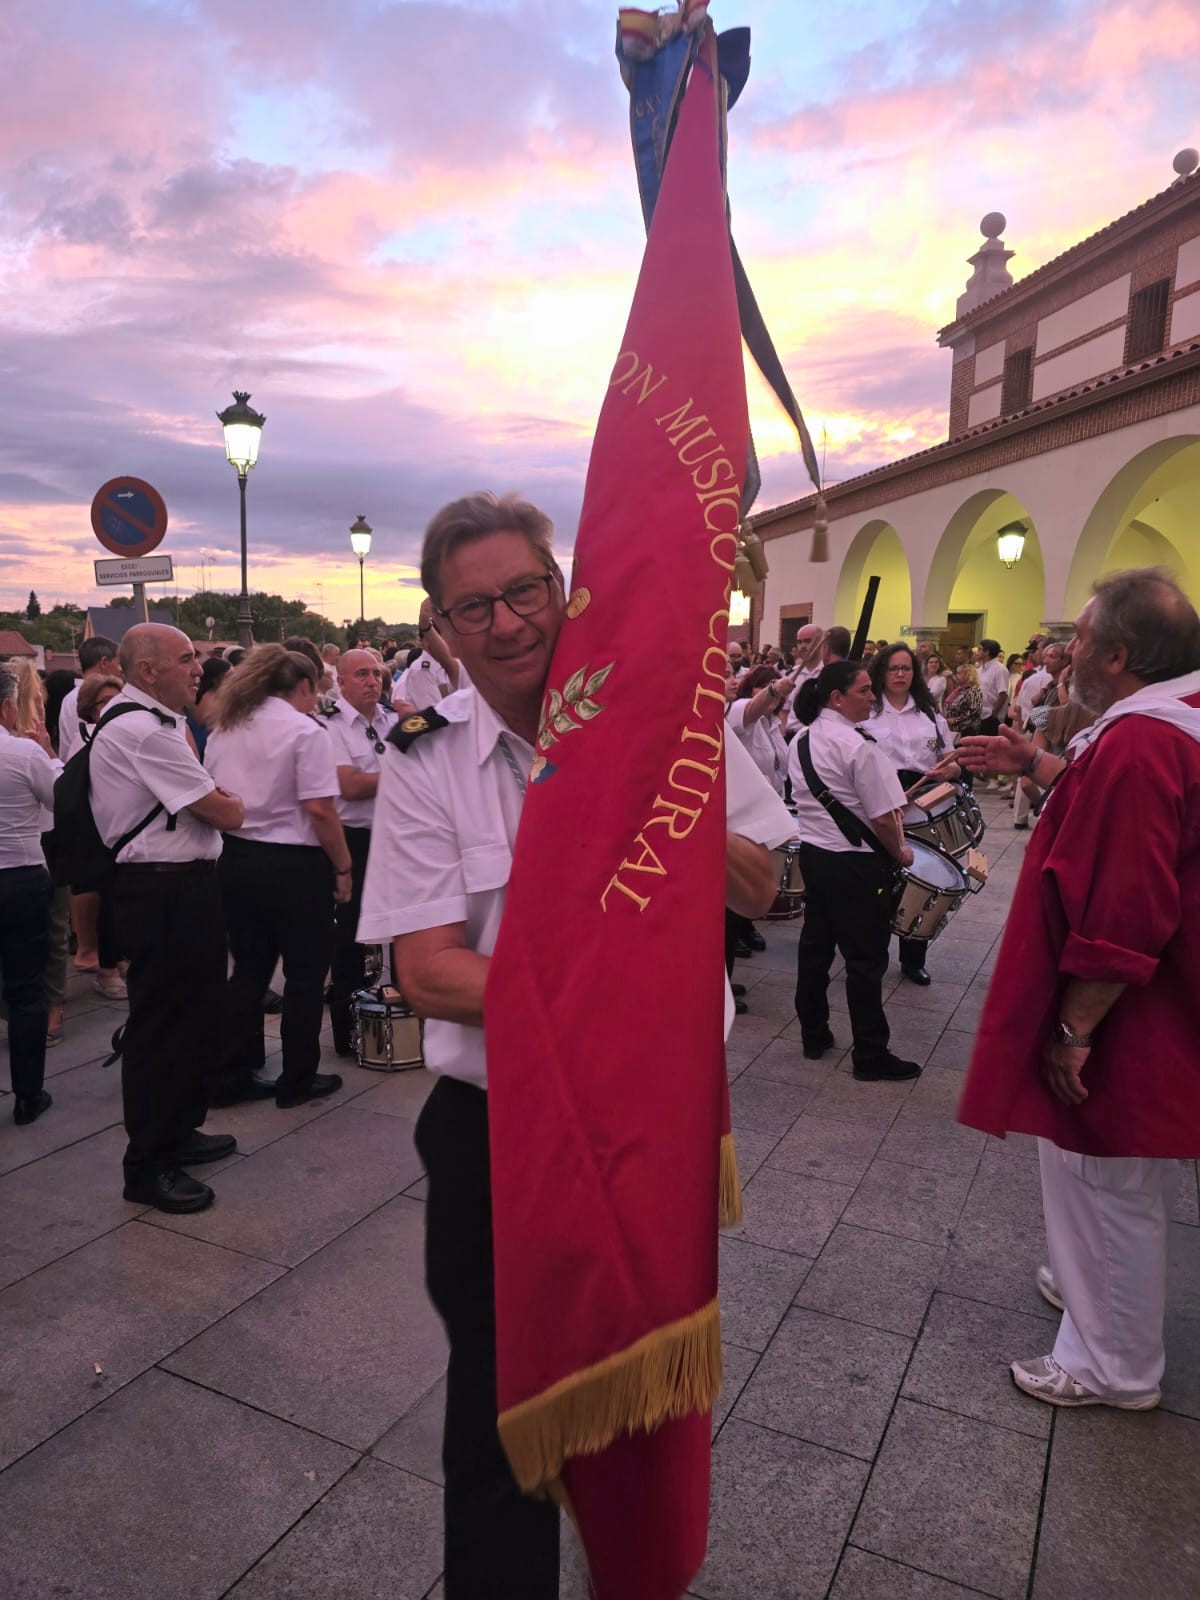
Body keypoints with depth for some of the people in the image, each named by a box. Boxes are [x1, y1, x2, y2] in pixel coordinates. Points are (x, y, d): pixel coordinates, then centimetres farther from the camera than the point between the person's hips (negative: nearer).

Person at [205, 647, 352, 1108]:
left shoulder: (224, 728, 10)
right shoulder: (305, 730, -12)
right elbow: (320, 810, -18)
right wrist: (342, 867, -10)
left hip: (235, 859, 7)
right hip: (294, 865, -7)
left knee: (250, 970, 17)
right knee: (305, 974, 8)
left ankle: (229, 1076, 22)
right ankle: (297, 1079, 18)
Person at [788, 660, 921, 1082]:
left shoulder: (801, 740, 5)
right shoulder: (858, 746, -20)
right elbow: (883, 817, -19)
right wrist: (900, 852, -3)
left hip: (812, 852, 8)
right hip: (855, 862, -8)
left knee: (815, 945, 16)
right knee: (865, 958, 2)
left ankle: (813, 1035, 29)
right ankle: (870, 1054, 12)